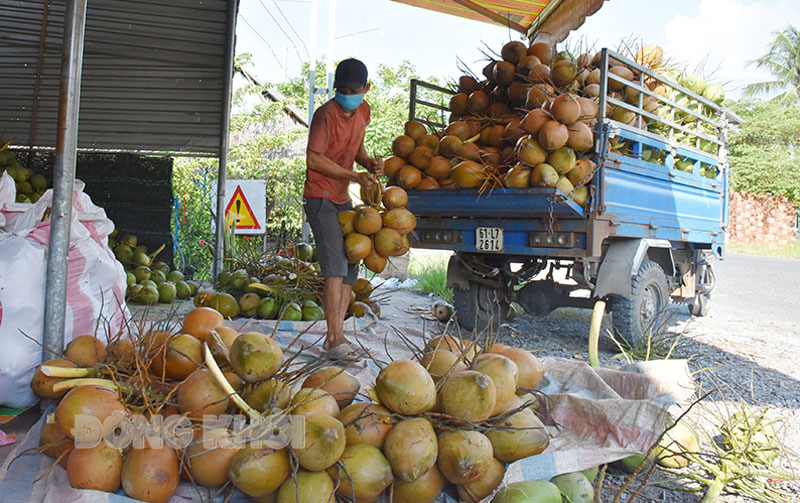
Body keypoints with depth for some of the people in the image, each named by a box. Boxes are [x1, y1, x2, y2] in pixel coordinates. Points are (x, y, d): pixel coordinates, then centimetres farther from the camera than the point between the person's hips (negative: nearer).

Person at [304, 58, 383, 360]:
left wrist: (368, 162, -1)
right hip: (320, 197, -8)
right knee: (335, 264, -18)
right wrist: (355, 176, -18)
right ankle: (335, 338, -17)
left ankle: (334, 336, 9)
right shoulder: (326, 114, -14)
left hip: (342, 199, 8)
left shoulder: (362, 111, 9)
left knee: (350, 267, 4)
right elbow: (314, 159, -17)